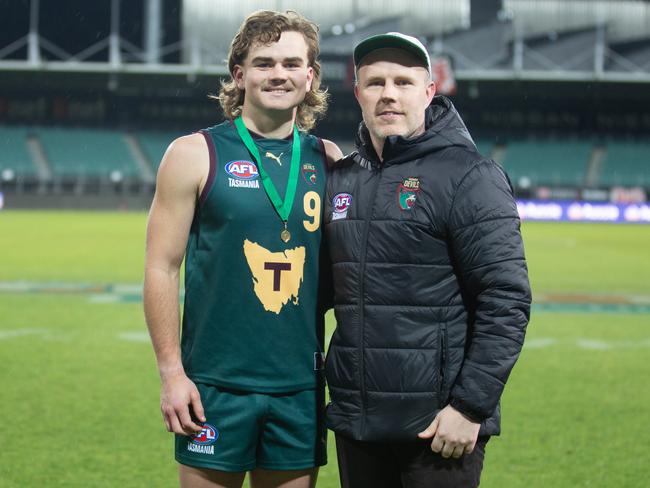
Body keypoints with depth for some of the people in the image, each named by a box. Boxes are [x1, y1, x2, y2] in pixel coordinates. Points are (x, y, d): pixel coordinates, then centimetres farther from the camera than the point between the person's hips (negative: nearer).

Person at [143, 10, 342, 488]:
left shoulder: (329, 161, 8)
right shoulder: (196, 154, -2)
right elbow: (162, 268, -3)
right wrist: (172, 372, -9)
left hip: (301, 388, 3)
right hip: (215, 385, -3)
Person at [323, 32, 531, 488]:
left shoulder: (469, 176, -7)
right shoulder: (341, 179, 11)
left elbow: (506, 300, -13)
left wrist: (471, 406, -16)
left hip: (441, 426, -6)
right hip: (355, 422, 6)